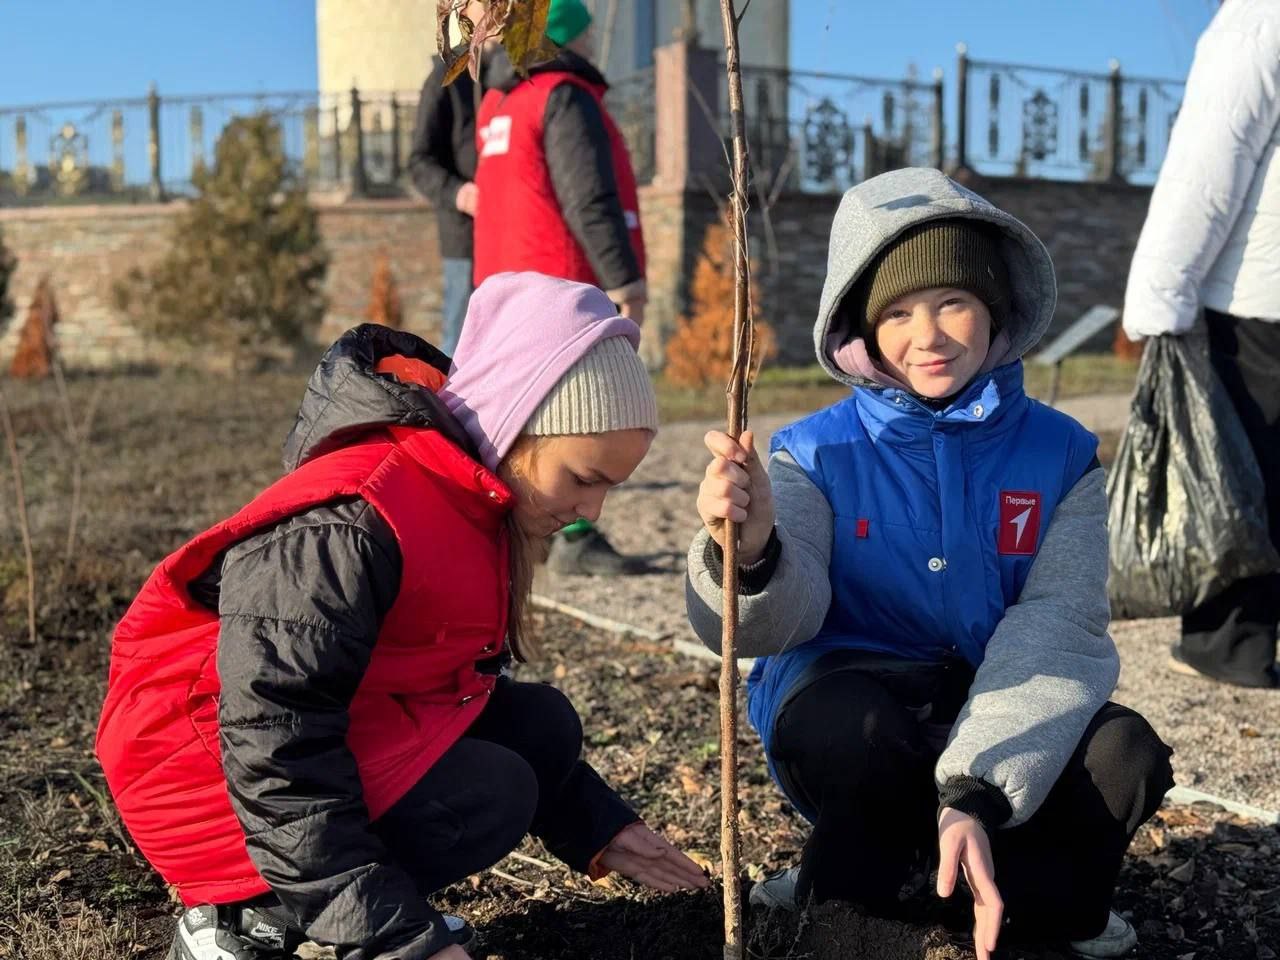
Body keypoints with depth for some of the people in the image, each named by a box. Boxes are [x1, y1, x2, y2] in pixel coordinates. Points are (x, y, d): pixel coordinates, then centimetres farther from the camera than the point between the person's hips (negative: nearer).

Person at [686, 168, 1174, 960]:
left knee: (1127, 758, -28)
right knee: (849, 727, -37)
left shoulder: (1062, 455, -2)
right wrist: (748, 551, -44)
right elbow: (770, 624, -19)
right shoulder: (816, 452, -6)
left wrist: (977, 789, -29)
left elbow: (1057, 630, -14)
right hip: (852, 691, -2)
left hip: (998, 718, 2)